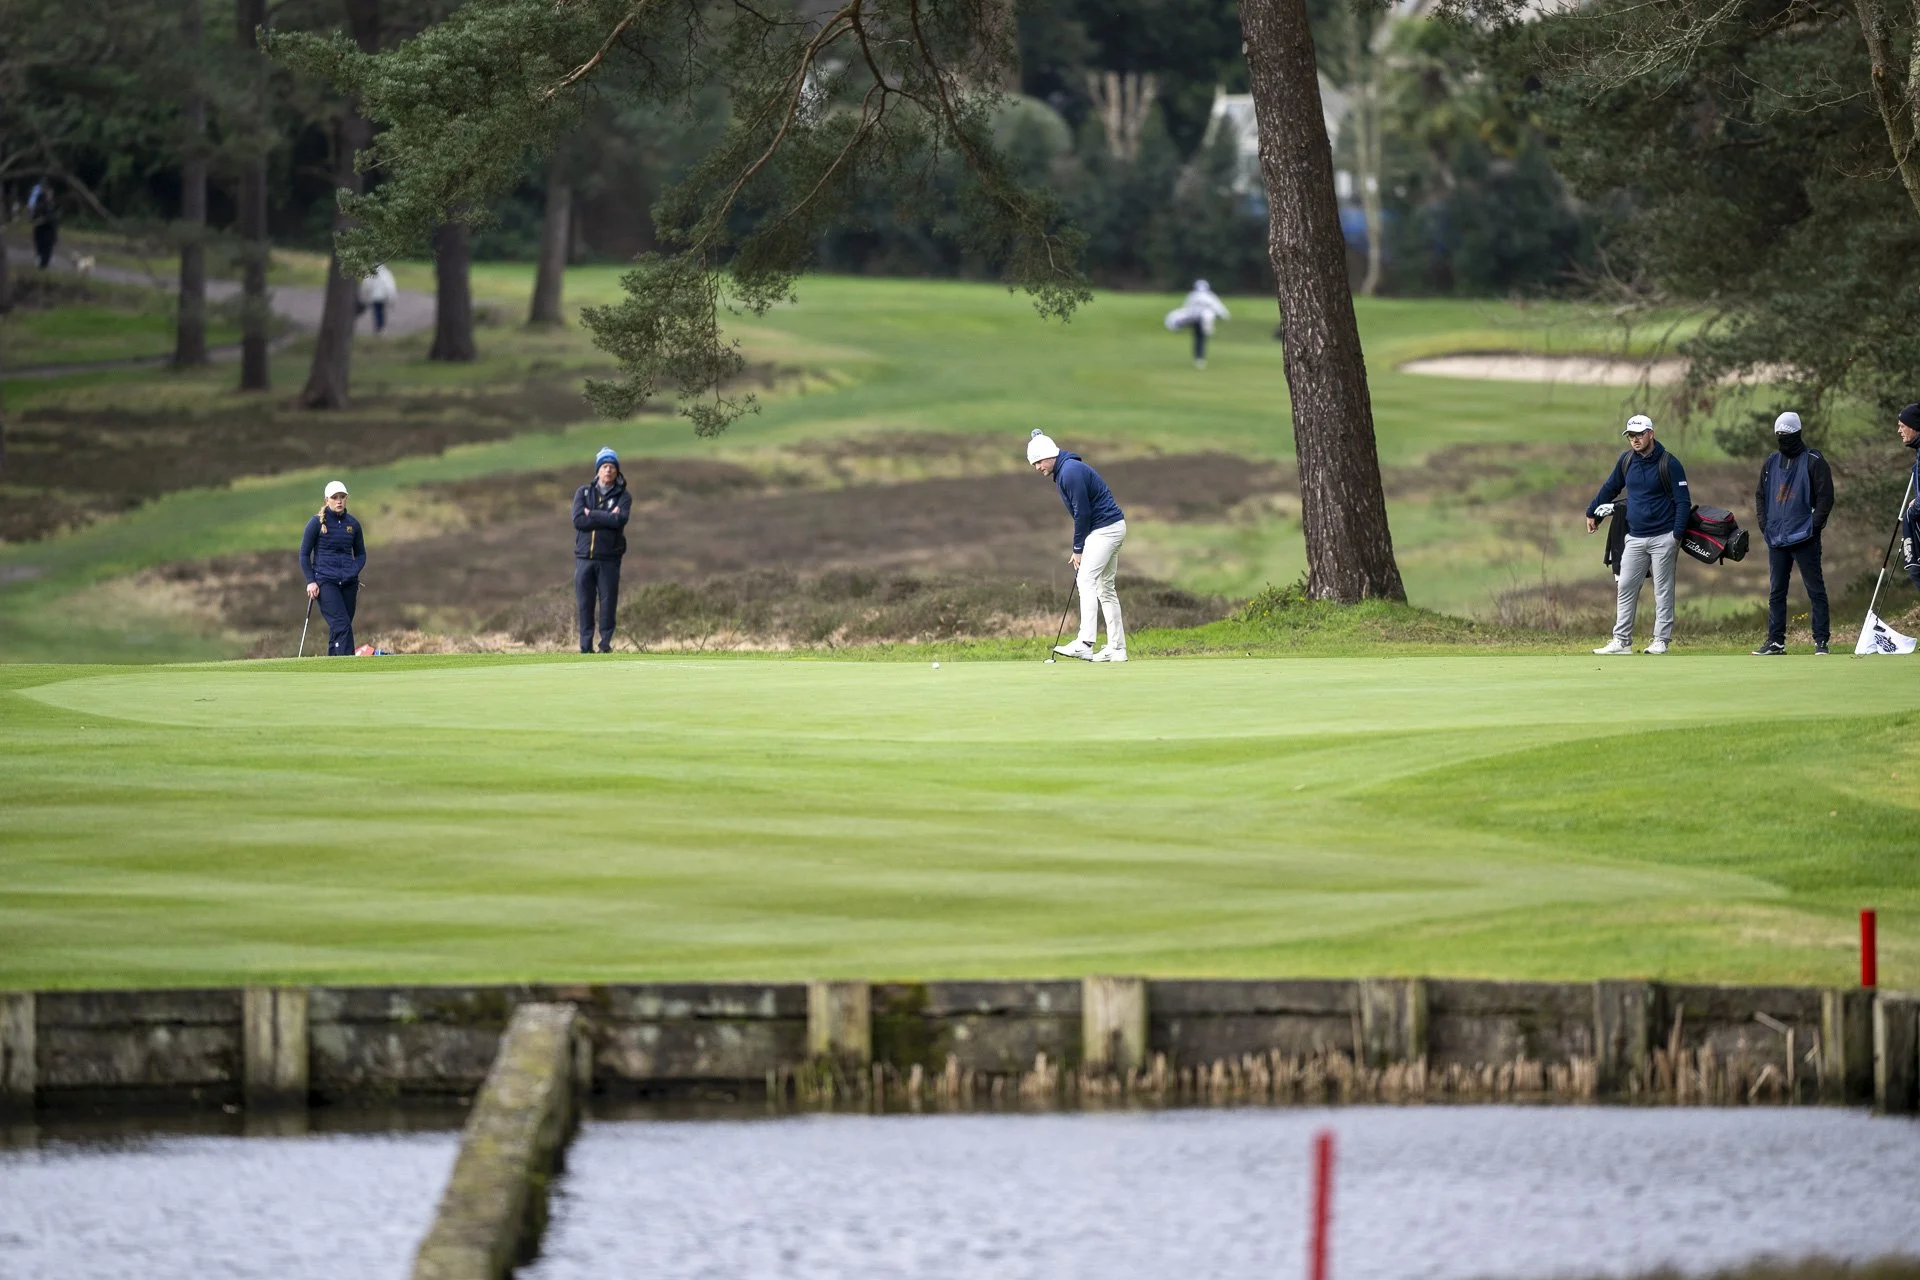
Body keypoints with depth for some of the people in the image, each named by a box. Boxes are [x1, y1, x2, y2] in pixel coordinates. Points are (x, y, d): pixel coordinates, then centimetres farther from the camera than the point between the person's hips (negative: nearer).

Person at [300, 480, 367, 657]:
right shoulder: (316, 523, -1)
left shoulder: (353, 523, 10)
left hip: (348, 582, 4)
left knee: (339, 629, 3)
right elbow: (304, 554, 4)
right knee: (341, 625, -17)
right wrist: (311, 581, -6)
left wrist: (354, 571, -1)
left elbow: (361, 554, 19)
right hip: (325, 581, -4)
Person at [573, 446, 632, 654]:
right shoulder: (583, 492, 11)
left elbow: (620, 520, -13)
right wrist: (608, 518, -9)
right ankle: (586, 646, 4)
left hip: (609, 558, -1)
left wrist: (592, 515, -7)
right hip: (584, 557, 1)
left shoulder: (623, 496, 7)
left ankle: (606, 643, 2)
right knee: (584, 603, 0)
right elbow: (578, 520, -5)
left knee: (608, 601, -4)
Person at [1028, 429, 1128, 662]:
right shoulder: (1064, 472, 15)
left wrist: (1078, 549, -11)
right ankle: (1117, 649, 10)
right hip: (1110, 527, 11)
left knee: (1087, 580, -16)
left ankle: (1084, 644, -25)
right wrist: (1079, 548, 12)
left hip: (1105, 528, -11)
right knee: (1105, 587, 11)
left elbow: (1082, 513, -19)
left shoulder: (1070, 472, -18)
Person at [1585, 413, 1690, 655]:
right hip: (1634, 538, 5)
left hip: (1663, 538, -5)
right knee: (1625, 589, 2)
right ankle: (1621, 641, 5)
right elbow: (1610, 488, 24)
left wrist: (1677, 535, -16)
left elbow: (1683, 502, -9)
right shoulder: (1627, 461, 8)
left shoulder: (1669, 464, -8)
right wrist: (1592, 513, 28)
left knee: (1663, 590, 0)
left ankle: (1661, 640, 3)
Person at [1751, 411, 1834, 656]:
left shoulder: (1814, 462, -3)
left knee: (1815, 590, -3)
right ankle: (1775, 641, 11)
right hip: (1776, 539, 6)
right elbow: (1760, 495, 20)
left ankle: (1821, 641, -2)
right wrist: (1764, 525, 7)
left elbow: (1825, 498, -5)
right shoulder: (1771, 463, 13)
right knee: (1775, 592, 7)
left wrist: (1814, 525, -12)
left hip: (1805, 538, -6)